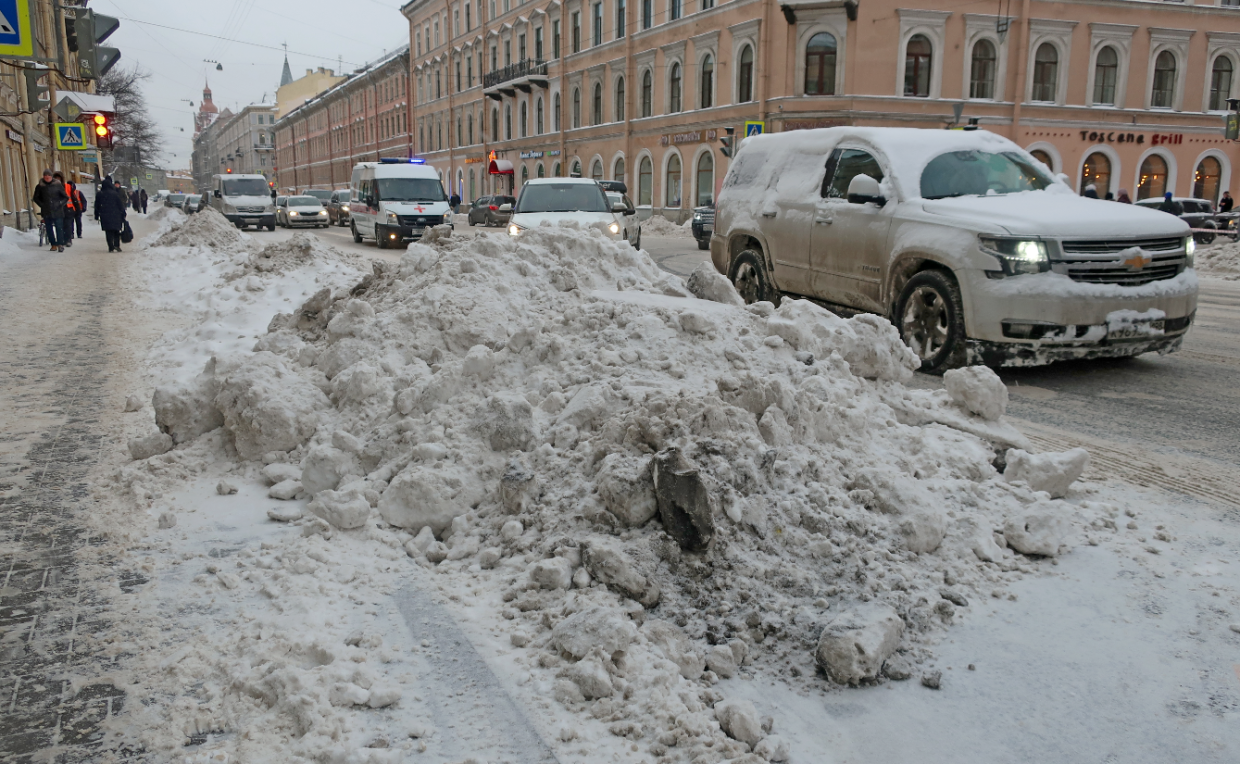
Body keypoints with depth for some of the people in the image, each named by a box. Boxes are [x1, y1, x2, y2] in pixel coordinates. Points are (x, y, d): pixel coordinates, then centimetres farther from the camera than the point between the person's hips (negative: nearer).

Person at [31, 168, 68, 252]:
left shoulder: (58, 185, 0)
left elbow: (66, 197, 6)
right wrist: (42, 205, 3)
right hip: (46, 212, 2)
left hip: (57, 211, -2)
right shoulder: (40, 186, 4)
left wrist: (60, 204, -5)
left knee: (59, 228, -8)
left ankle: (60, 244, -7)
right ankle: (54, 244, 12)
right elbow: (36, 198, 15)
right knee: (49, 229, 5)